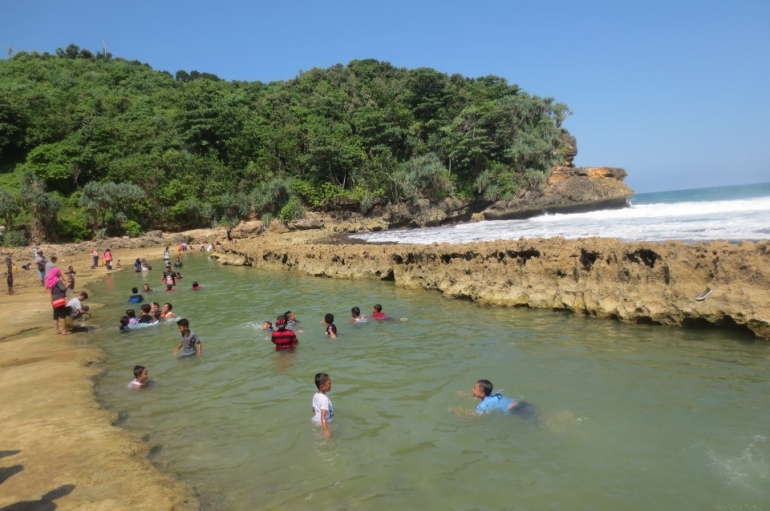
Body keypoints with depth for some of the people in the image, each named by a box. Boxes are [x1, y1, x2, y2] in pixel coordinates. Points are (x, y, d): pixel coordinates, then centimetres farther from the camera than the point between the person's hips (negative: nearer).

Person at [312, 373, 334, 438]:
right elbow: (323, 417, -36)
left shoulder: (316, 396, -2)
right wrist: (326, 430, -39)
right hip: (322, 424, -9)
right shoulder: (324, 399, -30)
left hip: (315, 421, 9)